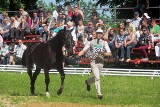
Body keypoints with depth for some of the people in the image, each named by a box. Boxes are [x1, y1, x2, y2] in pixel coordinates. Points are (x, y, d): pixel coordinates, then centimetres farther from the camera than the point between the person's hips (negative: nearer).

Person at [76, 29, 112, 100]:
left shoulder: (104, 43, 9)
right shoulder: (91, 42, 7)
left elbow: (109, 53, 1)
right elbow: (84, 50, 4)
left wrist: (103, 53, -19)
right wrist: (78, 55, -15)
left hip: (101, 62, 3)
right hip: (93, 62, -3)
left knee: (96, 77, 14)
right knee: (97, 78, -14)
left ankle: (88, 82, 46)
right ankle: (99, 94, -14)